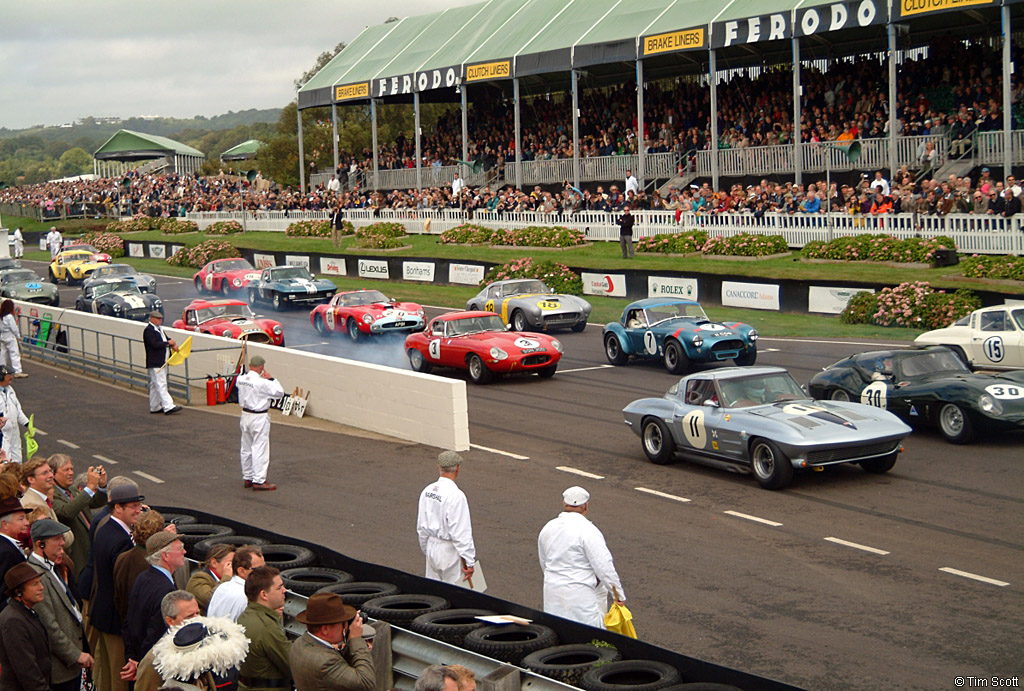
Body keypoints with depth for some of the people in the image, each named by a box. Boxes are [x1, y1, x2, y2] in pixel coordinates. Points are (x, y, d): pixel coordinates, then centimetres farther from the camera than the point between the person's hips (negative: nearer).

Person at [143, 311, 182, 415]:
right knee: (161, 385, -11)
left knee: (155, 385, 14)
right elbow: (155, 345, -23)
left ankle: (155, 407, 20)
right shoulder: (149, 330, -14)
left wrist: (173, 345, 4)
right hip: (154, 363, -10)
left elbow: (166, 339, 25)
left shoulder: (159, 328, 16)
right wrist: (168, 343, -12)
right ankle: (168, 407, -16)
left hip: (162, 362, 10)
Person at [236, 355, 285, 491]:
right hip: (259, 418, -7)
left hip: (245, 415, 7)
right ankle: (259, 480, -1)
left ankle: (247, 477, 26)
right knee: (260, 449, -2)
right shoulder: (262, 383, -22)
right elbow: (279, 392, -15)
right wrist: (270, 379, -6)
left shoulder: (241, 379, -2)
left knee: (246, 448, 16)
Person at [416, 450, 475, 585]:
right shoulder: (456, 495, -21)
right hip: (450, 551, -7)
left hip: (432, 548, 7)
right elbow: (460, 533, -21)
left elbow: (421, 527, 10)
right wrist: (469, 562, -15)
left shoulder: (427, 491, 2)